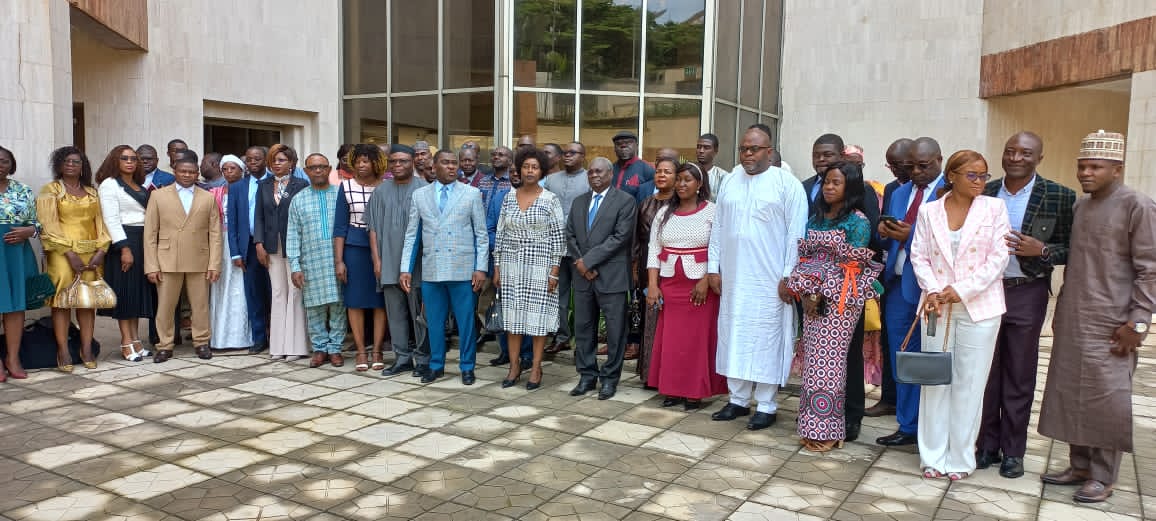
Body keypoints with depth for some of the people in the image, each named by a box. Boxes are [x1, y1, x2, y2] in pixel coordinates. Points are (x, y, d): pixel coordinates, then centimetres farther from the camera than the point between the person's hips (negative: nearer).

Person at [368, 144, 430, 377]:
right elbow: (373, 227, 9)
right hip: (389, 263, 4)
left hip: (416, 263, -3)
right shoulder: (381, 191, 8)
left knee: (419, 312, 2)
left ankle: (423, 359, 13)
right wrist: (376, 259, 2)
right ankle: (402, 357, 19)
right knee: (395, 313, 8)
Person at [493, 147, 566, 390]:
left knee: (538, 315, 0)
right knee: (513, 315, 6)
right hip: (511, 264, 3)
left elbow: (558, 237, -4)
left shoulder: (550, 200, -3)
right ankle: (514, 365, 17)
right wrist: (497, 267, 6)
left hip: (539, 265, -3)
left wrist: (554, 270, -9)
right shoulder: (509, 197, 6)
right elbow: (500, 233, 9)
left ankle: (536, 368, 11)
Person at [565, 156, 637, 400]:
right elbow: (570, 234, 12)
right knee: (583, 327, 10)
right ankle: (587, 375, 21)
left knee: (614, 329, 1)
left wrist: (588, 260, -14)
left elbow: (621, 236, -13)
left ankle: (610, 378, 13)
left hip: (611, 276, -5)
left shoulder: (625, 201, -4)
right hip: (583, 274, 6)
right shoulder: (579, 202, 15)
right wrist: (580, 263, -4)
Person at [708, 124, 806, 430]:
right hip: (732, 278, 5)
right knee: (734, 337, 9)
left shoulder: (787, 184, -5)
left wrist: (788, 276, -11)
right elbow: (718, 227, 12)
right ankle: (738, 400, 21)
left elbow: (796, 234, -8)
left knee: (766, 339, 0)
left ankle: (766, 406, 11)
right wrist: (713, 267, 7)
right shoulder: (730, 182, 10)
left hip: (769, 280, -5)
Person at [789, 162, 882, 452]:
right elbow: (803, 258, 10)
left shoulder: (857, 221, -6)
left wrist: (823, 292, -12)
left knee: (828, 361, -5)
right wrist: (806, 293, -5)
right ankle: (812, 425, 15)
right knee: (812, 360, 7)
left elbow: (855, 263, -10)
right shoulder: (816, 218, 13)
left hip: (840, 302, -6)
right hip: (812, 300, 6)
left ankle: (827, 430, 4)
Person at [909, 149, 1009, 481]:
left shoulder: (994, 208, 1)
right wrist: (932, 291, -12)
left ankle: (961, 457, 16)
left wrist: (961, 290, -13)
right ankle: (933, 455, 16)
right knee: (935, 380, 6)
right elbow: (919, 256, 4)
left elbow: (999, 257, -5)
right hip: (937, 307, 1)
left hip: (978, 307, -1)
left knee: (969, 383, 4)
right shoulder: (929, 211, 5)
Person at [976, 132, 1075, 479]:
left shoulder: (1060, 197, -4)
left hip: (1026, 295, -2)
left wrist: (1042, 251, -19)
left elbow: (1072, 250, -2)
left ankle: (1013, 450, 20)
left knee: (1019, 377, 7)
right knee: (985, 373, 9)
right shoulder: (984, 193, 3)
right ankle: (987, 444, 21)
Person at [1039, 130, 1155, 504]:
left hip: (1110, 326, -6)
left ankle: (1103, 477, 12)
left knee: (1107, 401, 0)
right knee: (1071, 396, 10)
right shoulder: (1080, 206, 12)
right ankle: (1079, 466, 22)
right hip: (1071, 321, 7)